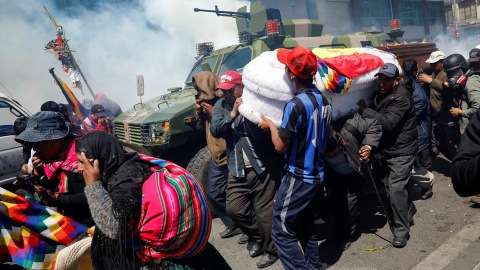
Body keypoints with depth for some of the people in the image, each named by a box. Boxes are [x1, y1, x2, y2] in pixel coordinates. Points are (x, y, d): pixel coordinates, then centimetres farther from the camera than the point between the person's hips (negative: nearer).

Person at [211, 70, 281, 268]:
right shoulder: (220, 106, 4)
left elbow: (264, 131, -12)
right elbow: (215, 131, -12)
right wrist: (233, 114, -23)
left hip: (262, 167, -5)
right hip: (237, 170, 5)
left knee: (264, 212, 2)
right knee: (234, 209, 9)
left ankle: (270, 250, 25)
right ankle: (258, 238, 34)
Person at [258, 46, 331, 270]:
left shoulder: (295, 105, -21)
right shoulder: (324, 100, 5)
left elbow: (280, 147, -15)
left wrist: (270, 125, 1)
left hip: (299, 177, -9)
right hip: (317, 175, 9)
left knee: (282, 232, 2)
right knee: (306, 229, 22)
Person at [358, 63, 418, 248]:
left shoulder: (401, 97, -19)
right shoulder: (380, 94, 9)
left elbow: (388, 122, -30)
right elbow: (375, 119, 18)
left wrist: (364, 110, -25)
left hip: (401, 151, -8)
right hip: (385, 150, 8)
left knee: (396, 189, -12)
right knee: (389, 187, 15)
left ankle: (401, 230, 1)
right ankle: (408, 212, 39)